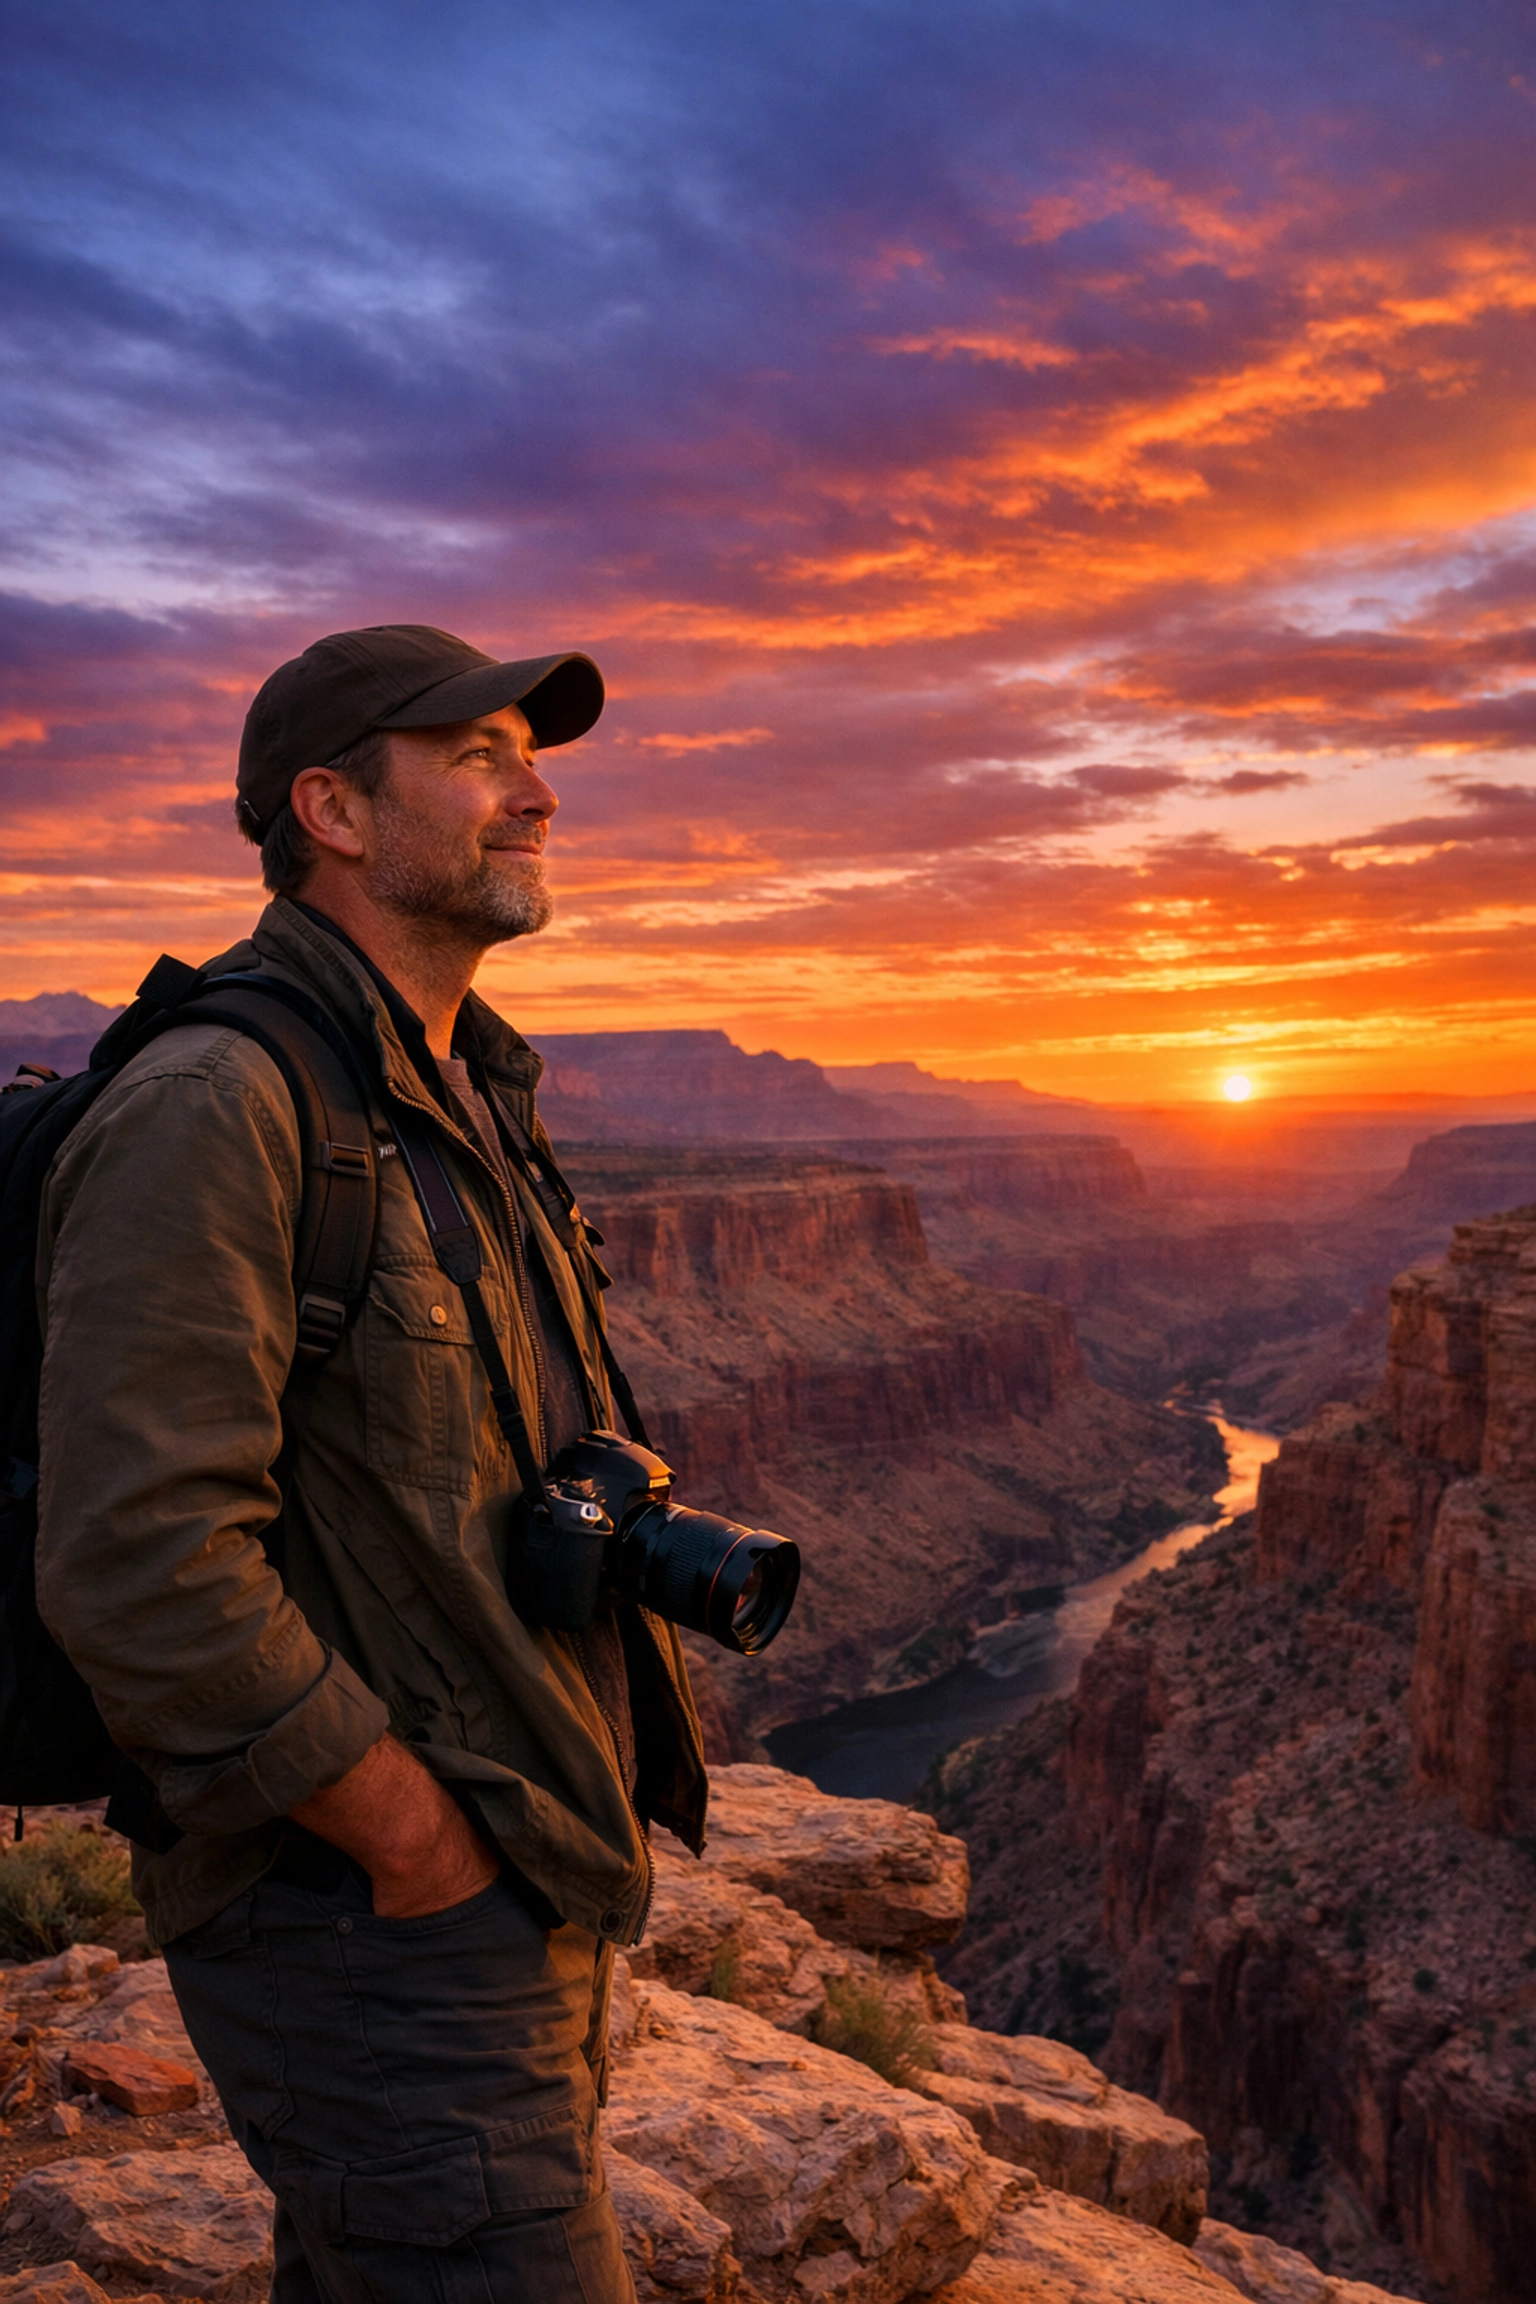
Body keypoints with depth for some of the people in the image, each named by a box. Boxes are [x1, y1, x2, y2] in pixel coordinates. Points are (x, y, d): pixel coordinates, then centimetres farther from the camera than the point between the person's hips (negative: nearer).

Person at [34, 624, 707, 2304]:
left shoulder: (466, 1108, 10)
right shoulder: (209, 1112, -19)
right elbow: (141, 1575, -27)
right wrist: (427, 1848, -18)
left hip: (533, 1898, 9)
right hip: (374, 1924, -9)